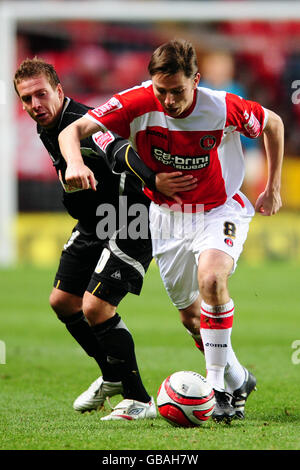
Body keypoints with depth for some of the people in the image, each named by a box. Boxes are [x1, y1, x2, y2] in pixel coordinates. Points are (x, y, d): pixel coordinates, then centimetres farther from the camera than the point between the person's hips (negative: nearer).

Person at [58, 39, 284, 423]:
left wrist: (273, 188, 1)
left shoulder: (222, 108, -23)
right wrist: (75, 162, -51)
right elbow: (72, 131, -28)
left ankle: (218, 386, -23)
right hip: (166, 216, 3)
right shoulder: (137, 104, -22)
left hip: (220, 211, -3)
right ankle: (238, 380, 35)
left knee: (210, 277, -32)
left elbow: (273, 123, -3)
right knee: (191, 315, 10)